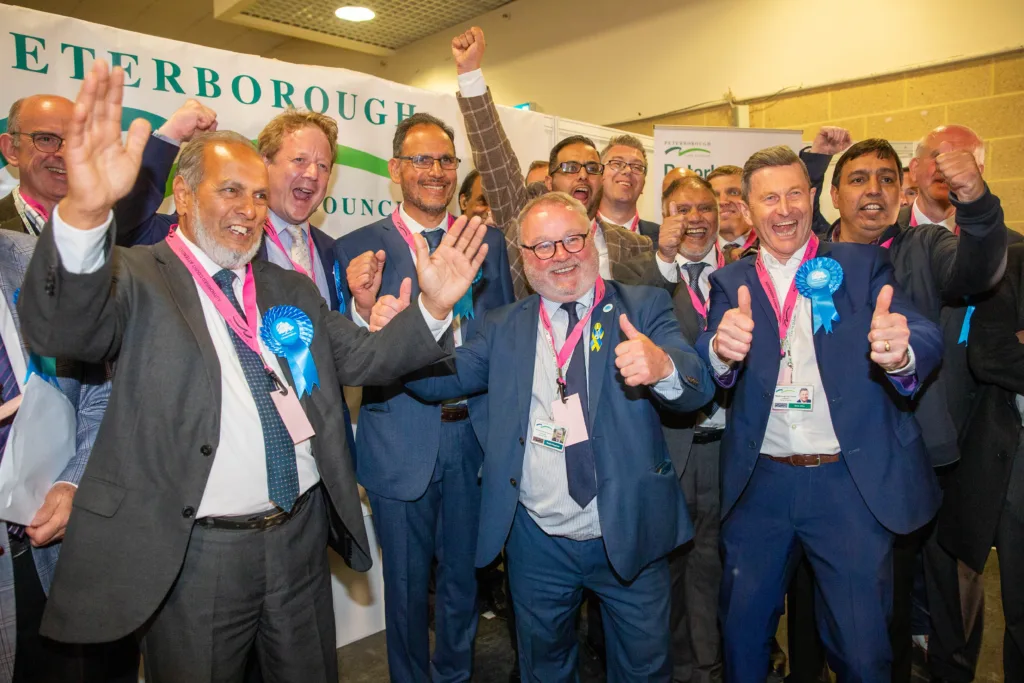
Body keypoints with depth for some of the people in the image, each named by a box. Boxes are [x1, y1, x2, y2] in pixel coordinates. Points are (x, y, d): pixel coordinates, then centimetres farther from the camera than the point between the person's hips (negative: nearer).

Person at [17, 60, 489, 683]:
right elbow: (59, 327, -26)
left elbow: (362, 357, 4)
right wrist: (85, 211, -45)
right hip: (194, 555, -4)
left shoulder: (292, 290, 10)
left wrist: (433, 307, -13)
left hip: (302, 537, 5)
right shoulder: (138, 279, -7)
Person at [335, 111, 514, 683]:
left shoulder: (489, 241, 4)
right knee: (407, 585, 16)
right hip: (402, 446, -2)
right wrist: (363, 308, -27)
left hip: (475, 437, 3)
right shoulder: (358, 250, -4)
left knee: (463, 577, 20)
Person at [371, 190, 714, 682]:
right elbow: (444, 379, -3)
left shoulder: (644, 308, -4)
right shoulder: (503, 327, 3)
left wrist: (662, 365, -39)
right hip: (537, 545, 2)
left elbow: (698, 389, -15)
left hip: (629, 537, -1)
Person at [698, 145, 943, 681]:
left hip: (852, 482, -1)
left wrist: (901, 351, -36)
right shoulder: (731, 283, 5)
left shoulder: (861, 266, 2)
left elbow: (927, 340, -12)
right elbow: (706, 371, -10)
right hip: (760, 484, 2)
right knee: (742, 634, 15)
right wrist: (722, 348, -34)